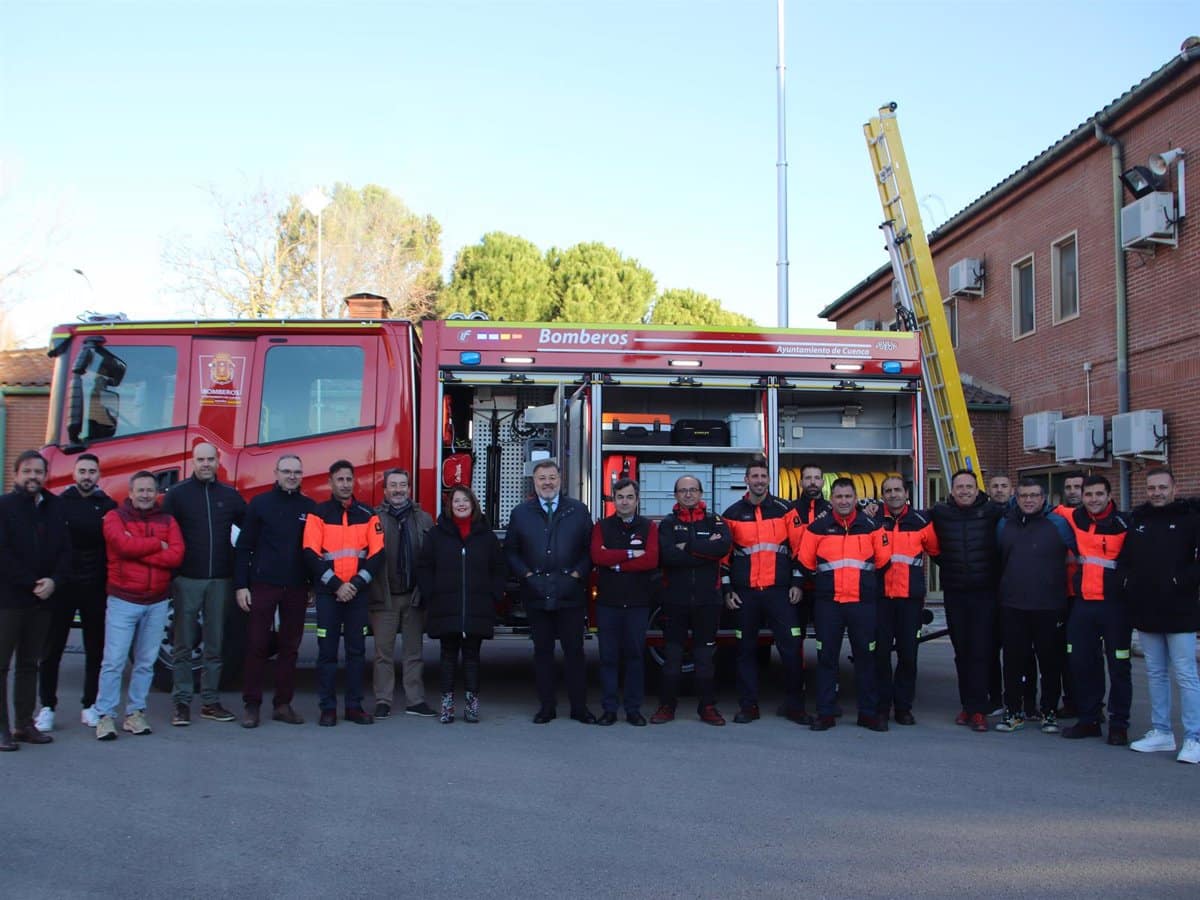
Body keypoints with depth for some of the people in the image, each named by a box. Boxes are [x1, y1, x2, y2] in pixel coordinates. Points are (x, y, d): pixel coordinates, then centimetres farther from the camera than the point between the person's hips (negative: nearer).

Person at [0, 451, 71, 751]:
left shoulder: (55, 507, 10)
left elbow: (64, 550, 8)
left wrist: (53, 581, -8)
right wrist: (31, 584, -13)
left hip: (41, 600, 5)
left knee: (29, 664, 11)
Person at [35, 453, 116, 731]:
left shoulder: (108, 506, 4)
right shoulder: (59, 503, 2)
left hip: (95, 587, 1)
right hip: (63, 584, -1)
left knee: (95, 650, 7)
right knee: (51, 649, 3)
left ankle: (90, 706, 17)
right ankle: (47, 707, 12)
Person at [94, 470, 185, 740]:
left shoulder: (168, 521, 8)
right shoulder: (115, 517, 2)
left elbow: (176, 555, -8)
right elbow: (123, 545, -18)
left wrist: (137, 550, -13)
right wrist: (157, 544, -7)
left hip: (157, 603, 3)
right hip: (123, 601, -3)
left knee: (146, 662, 7)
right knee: (113, 661, -5)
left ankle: (135, 713, 16)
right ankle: (106, 716, 3)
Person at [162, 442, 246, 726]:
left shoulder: (230, 495, 10)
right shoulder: (177, 494, 3)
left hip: (220, 580, 2)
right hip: (187, 579, -2)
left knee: (215, 645, 6)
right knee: (184, 645, 2)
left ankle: (211, 702, 13)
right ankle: (182, 703, 8)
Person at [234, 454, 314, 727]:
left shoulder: (309, 507, 8)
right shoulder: (260, 504, 2)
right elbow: (244, 546, 1)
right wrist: (240, 585, -5)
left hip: (296, 589, 2)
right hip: (263, 585, -2)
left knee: (290, 647, 6)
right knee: (257, 646, 0)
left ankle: (283, 705, 14)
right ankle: (251, 705, 8)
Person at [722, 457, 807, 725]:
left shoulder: (785, 510, 4)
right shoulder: (732, 514, 6)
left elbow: (799, 548, 3)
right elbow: (723, 554, 8)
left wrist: (796, 583, -2)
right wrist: (727, 589, 3)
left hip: (779, 591, -1)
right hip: (745, 593, 1)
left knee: (791, 647, -3)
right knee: (746, 649, 7)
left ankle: (793, 705, 9)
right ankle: (748, 705, 16)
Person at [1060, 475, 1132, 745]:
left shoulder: (1124, 523, -7)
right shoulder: (1075, 519, 6)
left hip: (1115, 605, -5)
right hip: (1082, 604, 5)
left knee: (1118, 667, 1)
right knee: (1082, 664, 9)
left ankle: (1119, 723, 11)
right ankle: (1088, 720, 20)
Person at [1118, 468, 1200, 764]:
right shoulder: (1136, 519, 10)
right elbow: (1122, 557, 19)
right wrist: (1127, 580, 5)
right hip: (1146, 611, 5)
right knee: (1155, 673, 13)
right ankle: (1161, 732, 22)